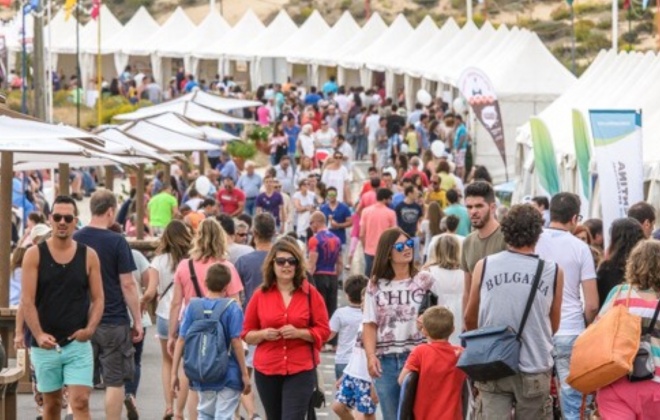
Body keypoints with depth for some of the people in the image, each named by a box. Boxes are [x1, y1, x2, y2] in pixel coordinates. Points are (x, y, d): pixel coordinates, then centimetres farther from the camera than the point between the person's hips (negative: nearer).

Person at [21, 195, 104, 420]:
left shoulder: (88, 256, 2)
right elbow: (27, 300, -6)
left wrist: (90, 329, -13)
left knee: (80, 402, -11)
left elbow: (98, 299, 3)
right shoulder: (34, 255, -1)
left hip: (78, 343, 0)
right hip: (45, 343, 0)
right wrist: (39, 335, -17)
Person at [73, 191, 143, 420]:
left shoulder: (74, 240, 2)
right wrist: (137, 320, -2)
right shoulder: (116, 242, -10)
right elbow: (127, 285, -10)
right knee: (115, 382, 2)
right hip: (114, 322, -4)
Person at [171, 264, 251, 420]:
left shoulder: (192, 306, -1)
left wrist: (174, 373, 4)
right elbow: (236, 342, -12)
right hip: (228, 375, -4)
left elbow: (181, 340, -1)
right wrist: (245, 374, -5)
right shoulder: (232, 308, -11)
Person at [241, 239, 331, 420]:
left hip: (301, 370, -3)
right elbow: (246, 333, 8)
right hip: (266, 370, 3)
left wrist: (299, 333, -16)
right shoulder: (260, 295, 3)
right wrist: (263, 334, -13)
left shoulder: (310, 294, 0)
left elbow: (323, 331, 0)